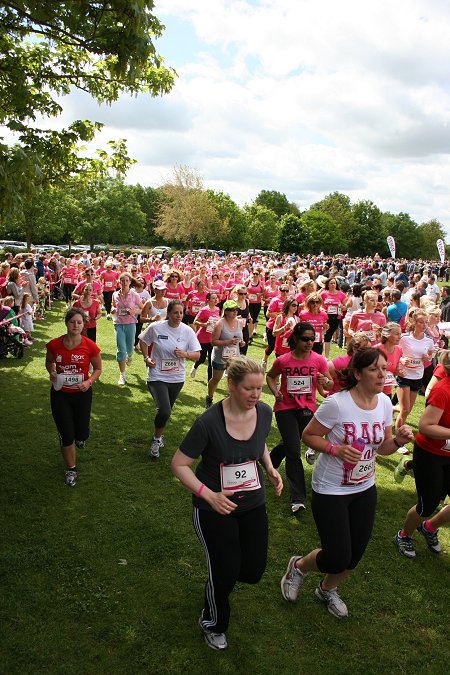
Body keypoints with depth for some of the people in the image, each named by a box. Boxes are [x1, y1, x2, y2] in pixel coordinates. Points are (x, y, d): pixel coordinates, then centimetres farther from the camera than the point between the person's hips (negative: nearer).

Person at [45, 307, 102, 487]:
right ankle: (71, 469, 26)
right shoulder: (54, 344, -10)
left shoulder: (90, 346, -14)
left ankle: (80, 436, 49)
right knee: (66, 435, 3)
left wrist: (89, 381, -19)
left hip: (82, 393, 0)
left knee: (81, 434, 8)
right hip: (60, 394, 0)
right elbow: (49, 362, 10)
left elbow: (98, 368, 0)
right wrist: (52, 373, -12)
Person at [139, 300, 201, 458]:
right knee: (164, 411, -20)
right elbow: (143, 341, 8)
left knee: (166, 412, 18)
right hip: (157, 376, -3)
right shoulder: (155, 327, -11)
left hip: (177, 378, 3)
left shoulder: (187, 331, -7)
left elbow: (197, 355, -3)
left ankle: (158, 435, 46)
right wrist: (146, 358, -5)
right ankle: (157, 439, 8)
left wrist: (185, 354, -22)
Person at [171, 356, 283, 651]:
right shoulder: (209, 422, -27)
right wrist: (210, 495, -27)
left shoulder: (264, 413, -11)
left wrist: (271, 469, -5)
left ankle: (218, 573, 48)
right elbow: (179, 464, -17)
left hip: (253, 505, 5)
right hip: (215, 508, -5)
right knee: (225, 573, 4)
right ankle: (213, 624, 39)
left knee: (254, 571, 11)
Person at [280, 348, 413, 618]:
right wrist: (335, 448, -29)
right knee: (338, 559, -5)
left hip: (365, 489, 6)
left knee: (355, 555, 16)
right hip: (331, 491, -6)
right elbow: (308, 435, -13)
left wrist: (398, 441, -15)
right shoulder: (337, 404, -23)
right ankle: (299, 566, 29)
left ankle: (327, 590, 48)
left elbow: (382, 448, 6)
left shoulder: (385, 403, -4)